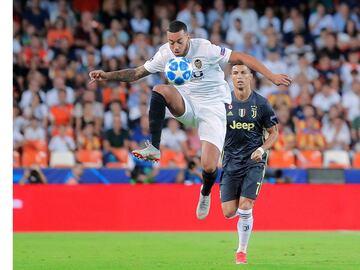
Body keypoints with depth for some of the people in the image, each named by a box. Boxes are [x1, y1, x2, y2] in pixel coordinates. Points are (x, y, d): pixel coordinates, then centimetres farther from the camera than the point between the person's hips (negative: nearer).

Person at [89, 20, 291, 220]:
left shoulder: (204, 49, -16)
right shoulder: (165, 54, -2)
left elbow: (241, 58, -14)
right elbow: (138, 73, 9)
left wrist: (272, 77, -20)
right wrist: (107, 75, -4)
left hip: (213, 108, -4)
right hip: (186, 105, 4)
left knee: (209, 168, -16)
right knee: (160, 90, -28)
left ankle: (205, 194, 23)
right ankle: (154, 148, -26)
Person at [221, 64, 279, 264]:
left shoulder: (261, 103, -5)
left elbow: (274, 133, 4)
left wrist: (262, 149, -14)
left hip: (254, 161, -2)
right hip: (230, 161, 2)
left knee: (245, 209, -11)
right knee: (228, 212, -2)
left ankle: (242, 251, 8)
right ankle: (243, 210, 36)